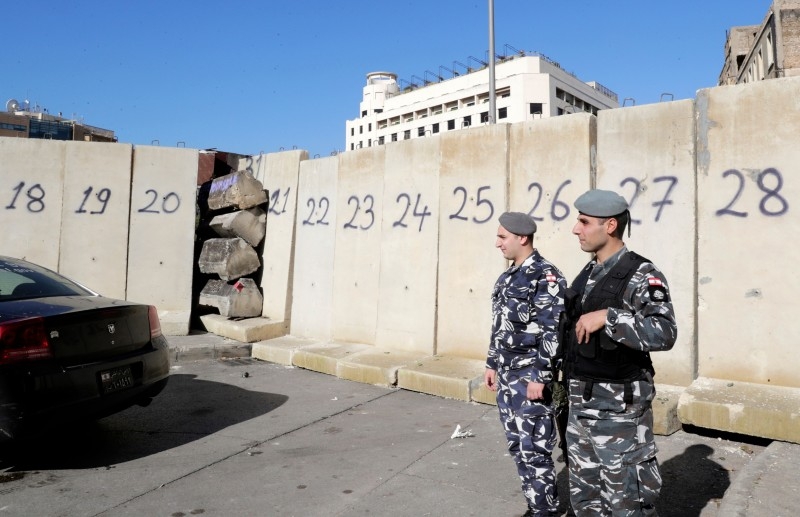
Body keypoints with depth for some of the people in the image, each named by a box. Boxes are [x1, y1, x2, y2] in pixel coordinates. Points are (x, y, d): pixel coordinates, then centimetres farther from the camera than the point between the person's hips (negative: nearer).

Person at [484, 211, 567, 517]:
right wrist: (492, 363, 18)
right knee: (518, 446, 16)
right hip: (507, 375, 9)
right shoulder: (508, 277, 12)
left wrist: (540, 377, -21)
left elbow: (553, 332, -19)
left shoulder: (546, 277, -14)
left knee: (533, 449, 0)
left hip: (529, 377, -9)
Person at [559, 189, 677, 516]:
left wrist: (609, 316, -33)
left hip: (619, 406, -8)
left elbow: (664, 334, -27)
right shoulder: (587, 276, 10)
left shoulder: (641, 276, -14)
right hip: (581, 404, 8)